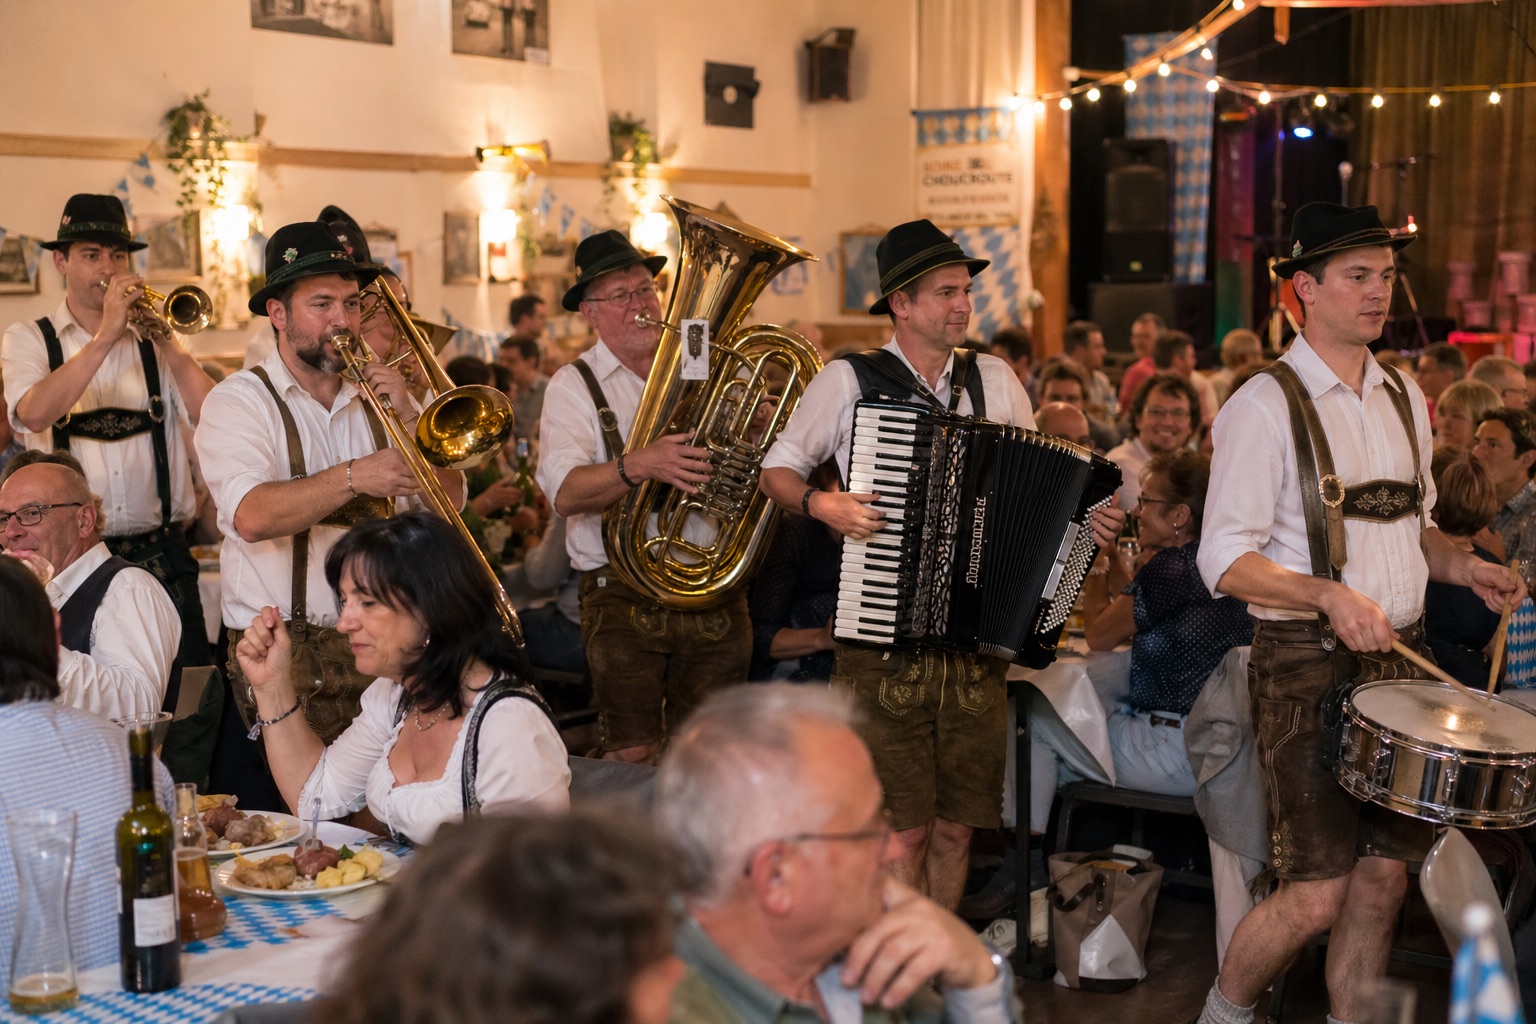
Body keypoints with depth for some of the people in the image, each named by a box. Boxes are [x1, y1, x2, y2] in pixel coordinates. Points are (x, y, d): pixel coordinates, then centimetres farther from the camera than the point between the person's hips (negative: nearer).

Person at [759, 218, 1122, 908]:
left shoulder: (996, 381, 10)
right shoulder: (848, 381, 0)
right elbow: (776, 470, 7)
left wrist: (1090, 521, -1)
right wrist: (822, 504, -12)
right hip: (884, 641, -3)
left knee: (954, 828, 10)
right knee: (903, 831, -3)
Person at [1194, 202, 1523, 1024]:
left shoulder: (1404, 397, 12)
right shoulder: (1263, 405, -10)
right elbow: (1225, 560, -14)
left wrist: (1463, 566, 4)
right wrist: (1328, 594, -28)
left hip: (1401, 660, 7)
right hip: (1308, 668, -6)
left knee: (1383, 878, 9)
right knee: (1316, 895, -6)